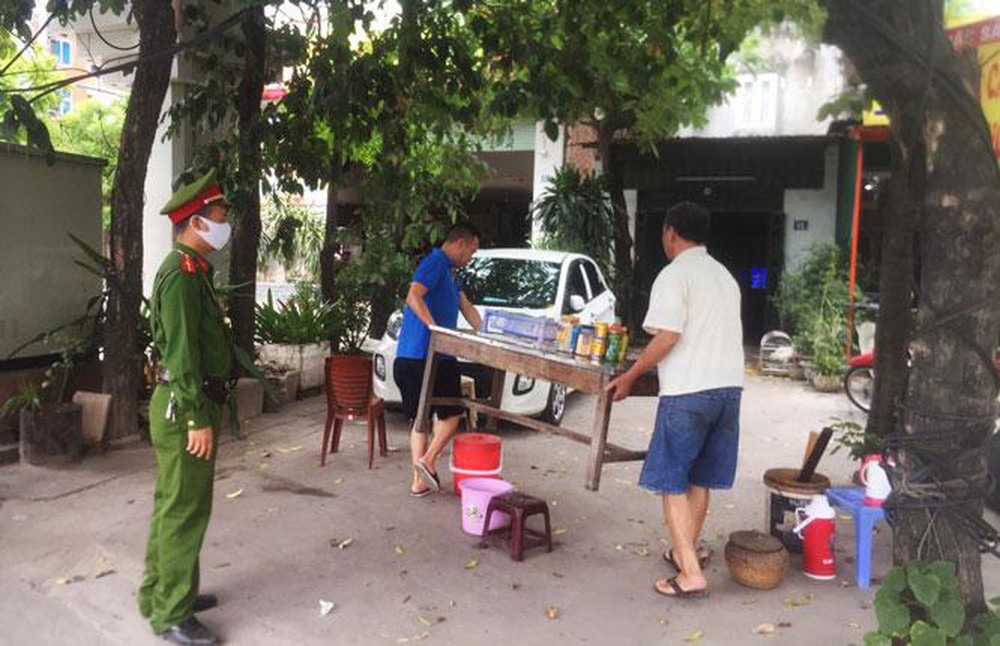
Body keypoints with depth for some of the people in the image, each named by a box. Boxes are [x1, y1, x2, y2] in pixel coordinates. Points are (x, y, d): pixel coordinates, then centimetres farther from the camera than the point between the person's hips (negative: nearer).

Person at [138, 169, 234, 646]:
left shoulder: (191, 271, 15)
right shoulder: (182, 275, -18)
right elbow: (181, 353, -23)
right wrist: (198, 419, -22)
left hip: (187, 405, 11)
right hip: (185, 409, -11)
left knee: (173, 505, 19)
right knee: (184, 511, -2)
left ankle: (160, 593, 33)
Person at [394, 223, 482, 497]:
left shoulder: (449, 271, 22)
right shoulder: (435, 262, -9)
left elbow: (467, 308, 26)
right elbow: (413, 297, -24)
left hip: (408, 360, 9)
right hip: (428, 356, -9)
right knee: (451, 413, 5)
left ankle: (419, 481, 14)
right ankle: (428, 460, -5)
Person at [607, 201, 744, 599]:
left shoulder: (675, 275, -8)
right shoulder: (724, 276, 17)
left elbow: (667, 338, -18)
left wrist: (629, 377, -8)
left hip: (688, 391, -8)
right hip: (728, 387, 8)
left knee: (672, 482, 1)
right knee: (699, 479, 17)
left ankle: (691, 574, -1)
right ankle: (684, 554, 30)